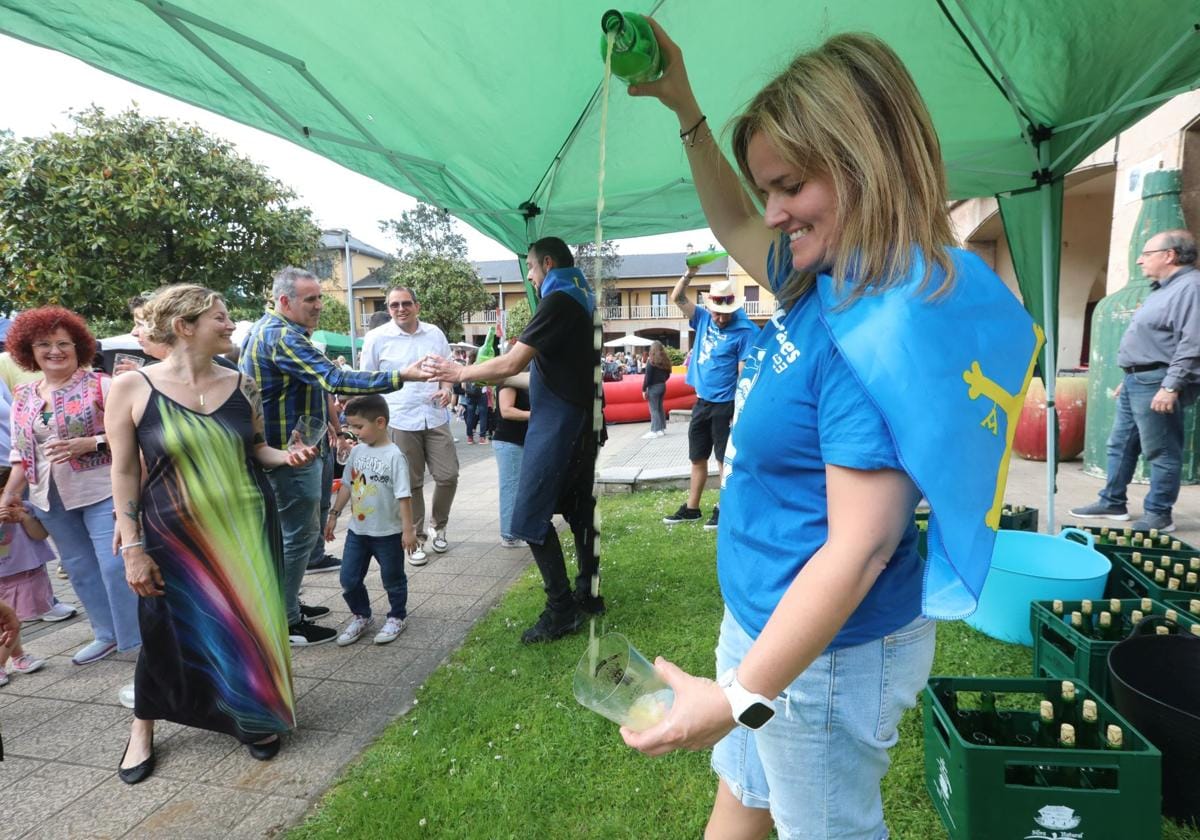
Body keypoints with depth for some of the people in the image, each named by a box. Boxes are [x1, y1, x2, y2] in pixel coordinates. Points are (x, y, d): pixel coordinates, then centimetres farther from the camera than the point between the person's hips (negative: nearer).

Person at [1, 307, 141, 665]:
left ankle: (140, 637, 6)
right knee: (80, 569, 14)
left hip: (101, 492, -6)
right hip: (50, 499, 6)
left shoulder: (100, 385, -7)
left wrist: (88, 443, -22)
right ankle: (108, 634, 27)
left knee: (116, 566, -6)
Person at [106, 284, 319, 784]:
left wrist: (287, 457, -11)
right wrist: (132, 547, -6)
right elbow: (125, 472, -6)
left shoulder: (241, 384, 0)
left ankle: (256, 718, 33)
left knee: (251, 625, 9)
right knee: (169, 631, 11)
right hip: (174, 535, -2)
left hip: (247, 529, 3)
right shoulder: (132, 388, -9)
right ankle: (143, 728, 39)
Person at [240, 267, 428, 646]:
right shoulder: (282, 336, -21)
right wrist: (399, 377, -34)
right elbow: (334, 379, -31)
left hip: (282, 448, 11)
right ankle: (287, 624, 8)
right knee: (301, 534, -3)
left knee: (290, 529, 20)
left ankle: (285, 603, 33)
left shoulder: (262, 328, 14)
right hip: (291, 452, -11)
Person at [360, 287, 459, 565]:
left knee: (448, 475, 2)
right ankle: (416, 539, 22)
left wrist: (447, 389, -3)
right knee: (411, 484, 5)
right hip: (400, 422, -3)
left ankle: (438, 527, 27)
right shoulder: (377, 338, -2)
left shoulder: (435, 333, 6)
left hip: (436, 418, 3)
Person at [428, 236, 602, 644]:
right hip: (582, 418, 10)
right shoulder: (581, 300, 15)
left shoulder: (558, 302, -14)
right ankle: (588, 593, 24)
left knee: (531, 516, -6)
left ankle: (562, 610, -3)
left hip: (558, 422, -10)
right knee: (579, 507, 15)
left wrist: (460, 373, -5)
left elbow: (511, 364, -18)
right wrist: (498, 378, 26)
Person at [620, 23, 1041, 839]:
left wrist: (738, 695, -22)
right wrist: (685, 107, 13)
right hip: (763, 615, 9)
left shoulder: (887, 319, -27)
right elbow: (736, 226, 20)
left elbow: (859, 547, -28)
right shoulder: (829, 281, 1)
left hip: (825, 647, -9)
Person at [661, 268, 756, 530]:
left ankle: (722, 509, 14)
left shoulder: (744, 330, -12)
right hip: (701, 402, 7)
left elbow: (745, 373, -15)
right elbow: (677, 298, 7)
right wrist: (689, 273, -9)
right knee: (697, 458, 14)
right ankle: (691, 508, 25)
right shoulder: (703, 318, 6)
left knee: (725, 460, 3)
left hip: (725, 405, -6)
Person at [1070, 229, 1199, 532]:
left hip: (1157, 383, -11)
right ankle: (1113, 502, 23)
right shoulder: (1164, 288, 20)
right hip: (1136, 380, 11)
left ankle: (1159, 514, 7)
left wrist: (1171, 386, -26)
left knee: (1160, 452, -2)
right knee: (1120, 444, 14)